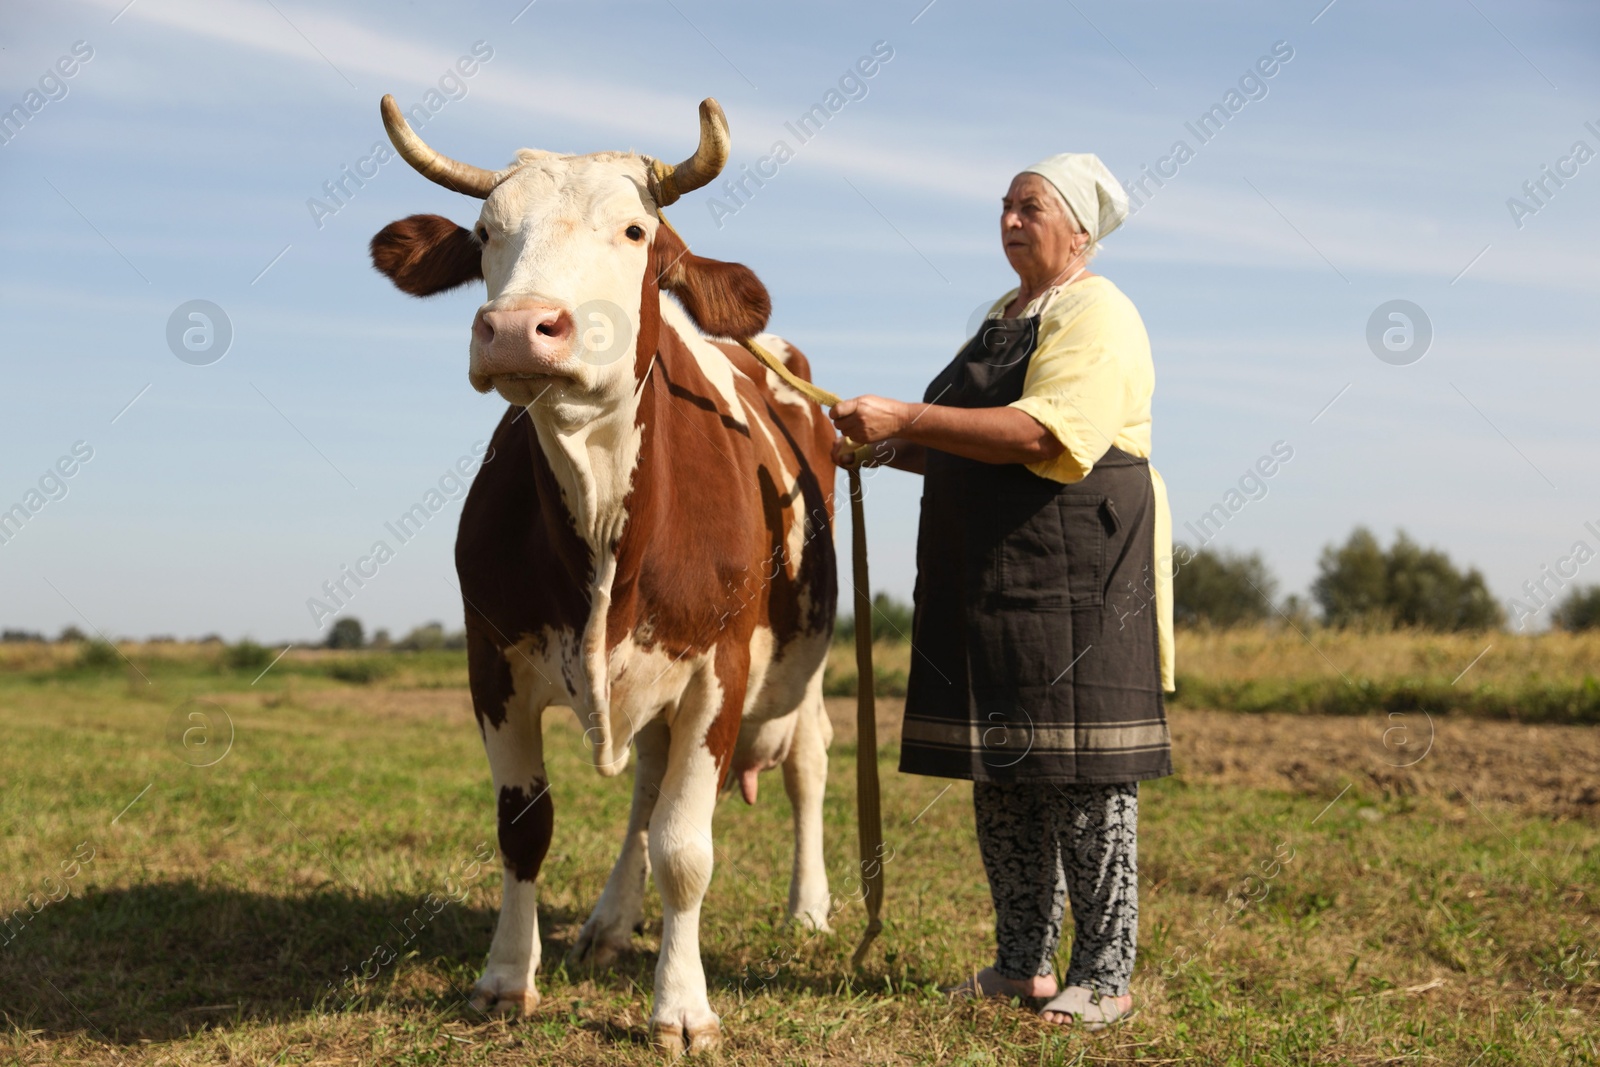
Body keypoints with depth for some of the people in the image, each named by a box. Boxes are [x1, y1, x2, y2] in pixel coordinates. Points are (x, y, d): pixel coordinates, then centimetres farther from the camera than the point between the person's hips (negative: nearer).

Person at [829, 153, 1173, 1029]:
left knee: (1081, 772, -6)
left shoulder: (1096, 316, -8)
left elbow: (1043, 435, -23)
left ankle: (1104, 976, 2)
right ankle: (1024, 964, 17)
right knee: (1000, 769, 9)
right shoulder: (1004, 317, 21)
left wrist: (907, 420, -23)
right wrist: (888, 451, 11)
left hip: (1075, 580, -9)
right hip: (988, 580, 9)